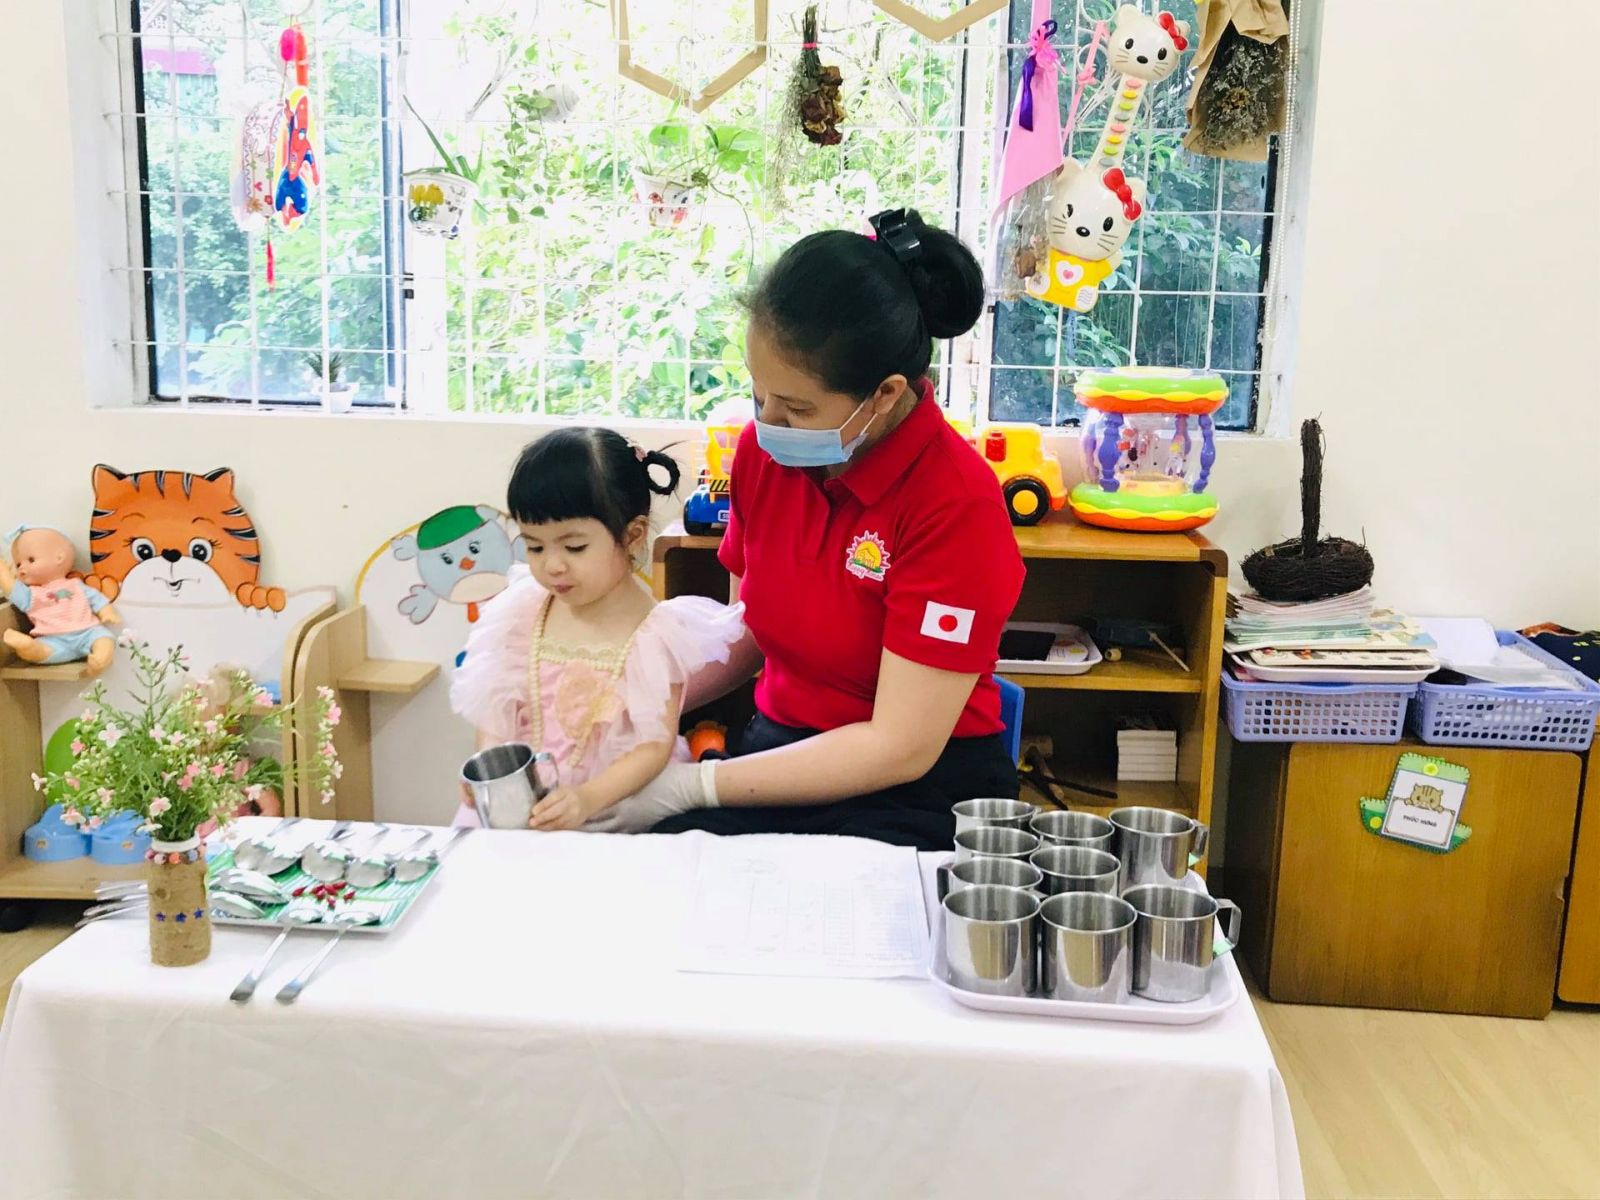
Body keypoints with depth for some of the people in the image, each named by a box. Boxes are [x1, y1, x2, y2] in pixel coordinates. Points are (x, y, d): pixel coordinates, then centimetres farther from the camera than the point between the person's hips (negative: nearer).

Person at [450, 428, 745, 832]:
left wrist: (588, 798, -27)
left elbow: (654, 746, -12)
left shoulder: (657, 632, -10)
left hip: (618, 803, -4)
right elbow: (496, 711, 7)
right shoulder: (520, 615, 3)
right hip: (521, 805, 4)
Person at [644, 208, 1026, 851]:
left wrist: (694, 786, -15)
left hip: (920, 796, -5)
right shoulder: (762, 450, -1)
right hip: (779, 747, 5)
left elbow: (900, 749, -18)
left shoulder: (956, 504, -19)